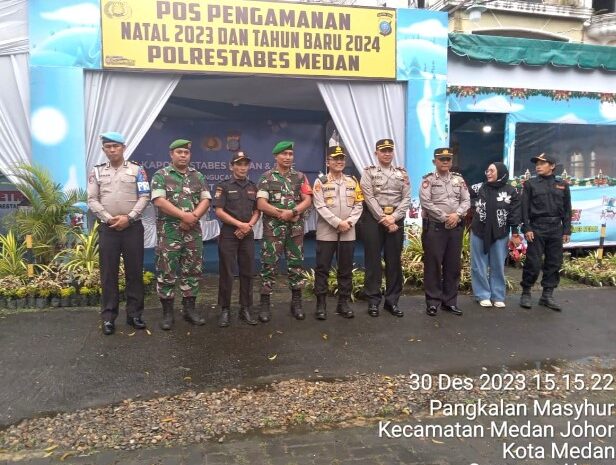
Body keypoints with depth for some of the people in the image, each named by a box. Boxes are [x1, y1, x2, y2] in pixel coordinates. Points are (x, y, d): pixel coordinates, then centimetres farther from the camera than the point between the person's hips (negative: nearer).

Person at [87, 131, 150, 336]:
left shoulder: (137, 170, 5)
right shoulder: (97, 171, 9)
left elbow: (144, 197, -2)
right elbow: (92, 200, 3)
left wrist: (128, 218, -12)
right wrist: (109, 219, -9)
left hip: (133, 227, -1)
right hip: (107, 228, 1)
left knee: (134, 271, 4)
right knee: (108, 273, 3)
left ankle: (134, 314, 14)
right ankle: (108, 317, 11)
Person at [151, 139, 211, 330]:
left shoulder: (198, 176, 12)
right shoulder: (160, 175, 0)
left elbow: (206, 200, 4)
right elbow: (159, 200, -12)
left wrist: (193, 217, -13)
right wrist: (184, 215, -19)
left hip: (193, 232, 4)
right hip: (168, 232, -4)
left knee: (192, 270, 8)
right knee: (167, 272, -1)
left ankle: (189, 309, 19)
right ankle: (167, 312, 9)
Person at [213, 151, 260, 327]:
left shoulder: (253, 187, 12)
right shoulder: (224, 186, -1)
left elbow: (257, 211, 11)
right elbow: (219, 212, -9)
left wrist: (248, 226, -7)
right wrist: (240, 224, -13)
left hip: (247, 234, 4)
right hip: (228, 234, -4)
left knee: (247, 272, 6)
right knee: (226, 273, -2)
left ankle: (245, 309, 14)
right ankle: (225, 310, 7)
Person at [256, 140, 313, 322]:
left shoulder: (300, 176, 9)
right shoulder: (267, 177, 1)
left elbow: (308, 201, 0)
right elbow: (261, 204, -8)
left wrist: (292, 212, -16)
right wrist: (282, 214, -14)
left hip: (296, 229, 3)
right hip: (273, 228, -2)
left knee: (296, 264, 7)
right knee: (269, 265, -2)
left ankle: (296, 302, 18)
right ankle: (264, 304, 6)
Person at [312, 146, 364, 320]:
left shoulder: (352, 181, 11)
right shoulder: (320, 182, -1)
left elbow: (358, 205, 6)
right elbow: (320, 207, -10)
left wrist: (349, 222, -10)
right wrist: (338, 223, -16)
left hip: (348, 233, 4)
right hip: (326, 232, -3)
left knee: (346, 270, 8)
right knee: (322, 269, 0)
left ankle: (343, 303, 19)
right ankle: (321, 304, 9)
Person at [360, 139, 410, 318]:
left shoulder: (402, 173, 10)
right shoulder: (369, 172, 2)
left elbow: (406, 198, 3)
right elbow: (369, 198, -8)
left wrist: (393, 217, -12)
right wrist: (384, 219, -14)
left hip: (396, 220, 3)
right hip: (373, 219, -3)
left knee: (394, 260, 6)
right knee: (373, 260, 1)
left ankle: (392, 300, 16)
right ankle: (373, 300, 10)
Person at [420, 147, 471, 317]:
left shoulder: (459, 179, 12)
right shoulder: (428, 180, -2)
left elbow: (466, 200, 7)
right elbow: (426, 203, -12)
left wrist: (457, 214, -12)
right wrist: (444, 217, -14)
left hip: (456, 227, 5)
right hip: (434, 227, -4)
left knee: (453, 264, 8)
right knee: (433, 264, -1)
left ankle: (450, 301, 19)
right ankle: (433, 301, 9)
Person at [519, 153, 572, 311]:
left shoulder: (562, 185, 10)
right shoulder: (530, 184, 3)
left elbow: (567, 209, 10)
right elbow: (525, 208, -1)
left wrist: (567, 230, 4)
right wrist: (527, 228, -10)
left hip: (556, 229, 3)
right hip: (536, 228, -3)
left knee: (554, 263, 5)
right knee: (533, 263, -4)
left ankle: (547, 295, 14)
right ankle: (526, 293, 9)